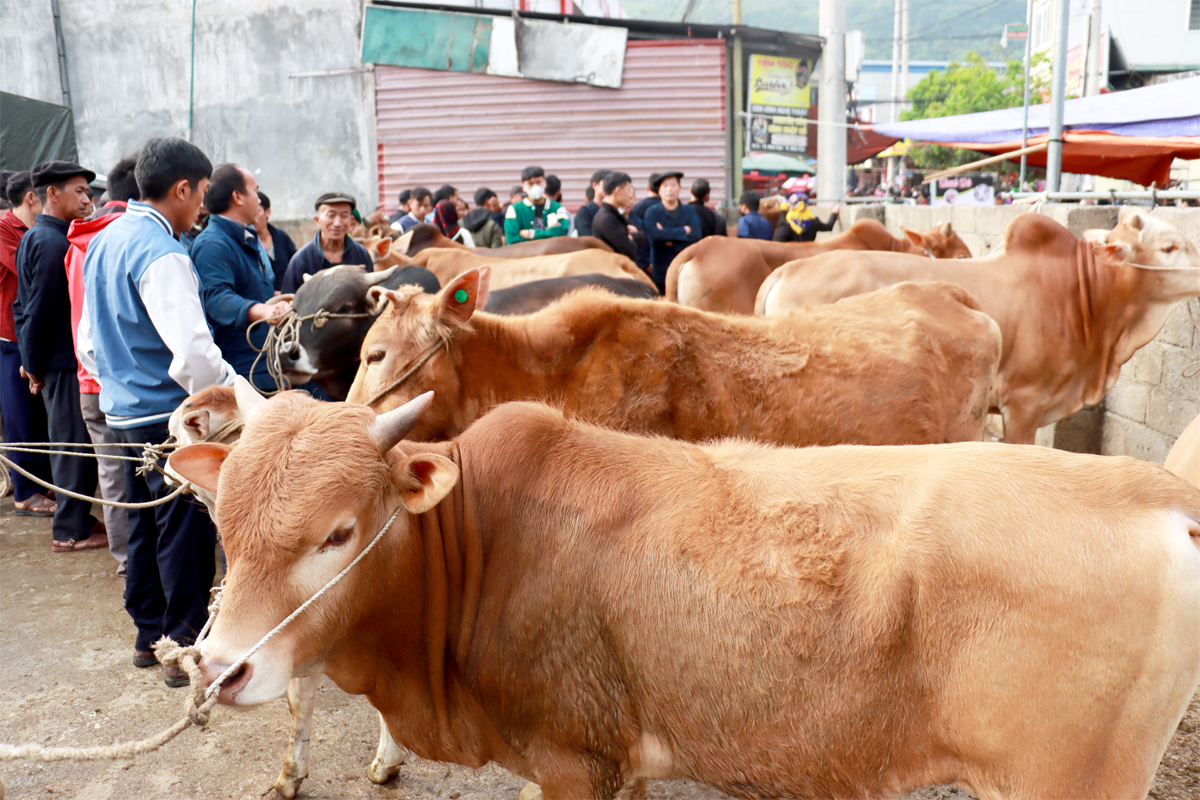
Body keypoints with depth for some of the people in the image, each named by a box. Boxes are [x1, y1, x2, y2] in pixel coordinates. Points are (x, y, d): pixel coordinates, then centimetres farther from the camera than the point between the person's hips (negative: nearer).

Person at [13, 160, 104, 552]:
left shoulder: (34, 237, 14)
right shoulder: (53, 242, -17)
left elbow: (26, 305, 18)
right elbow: (41, 309, -19)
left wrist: (32, 360, 17)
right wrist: (35, 364, -11)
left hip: (54, 358, 10)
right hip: (64, 360, -10)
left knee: (68, 442, 17)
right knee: (74, 443, -2)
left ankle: (75, 515, 28)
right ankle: (70, 530, 6)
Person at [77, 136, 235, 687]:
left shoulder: (103, 243, 12)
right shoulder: (161, 254, -18)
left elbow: (88, 340, 19)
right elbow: (193, 350, -28)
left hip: (123, 411, 9)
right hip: (169, 417, -9)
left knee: (145, 526, 18)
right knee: (185, 532, 0)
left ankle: (149, 634, 30)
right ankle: (187, 647, 9)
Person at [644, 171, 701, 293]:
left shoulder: (690, 211, 13)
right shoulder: (652, 212, 6)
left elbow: (696, 237, -2)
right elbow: (655, 235, -13)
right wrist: (684, 231, -5)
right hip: (661, 274, -2)